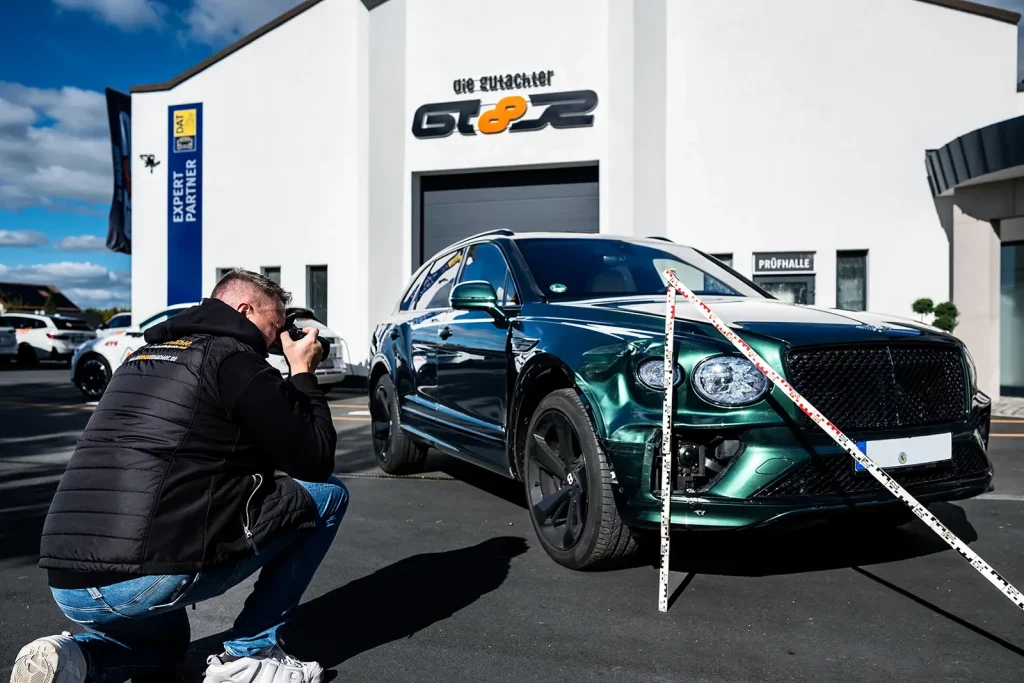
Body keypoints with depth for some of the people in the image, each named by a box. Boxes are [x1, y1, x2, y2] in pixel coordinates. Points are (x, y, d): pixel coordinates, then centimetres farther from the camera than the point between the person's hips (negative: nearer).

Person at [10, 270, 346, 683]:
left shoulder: (146, 357, 21)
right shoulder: (234, 359, -3)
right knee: (327, 493, 6)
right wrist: (303, 372, 12)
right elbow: (315, 462, 0)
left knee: (162, 646, 40)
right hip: (151, 576, -8)